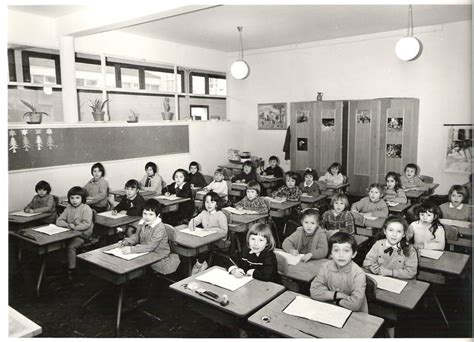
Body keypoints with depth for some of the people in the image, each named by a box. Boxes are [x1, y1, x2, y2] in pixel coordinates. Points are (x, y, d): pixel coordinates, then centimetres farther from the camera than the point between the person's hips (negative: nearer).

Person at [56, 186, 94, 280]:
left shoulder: (86, 209, -9)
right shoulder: (68, 208, 11)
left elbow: (87, 224, -19)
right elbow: (58, 221, 6)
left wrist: (75, 227, -25)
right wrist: (67, 225, -13)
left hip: (82, 235, -6)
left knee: (70, 246, -26)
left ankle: (72, 270, -13)